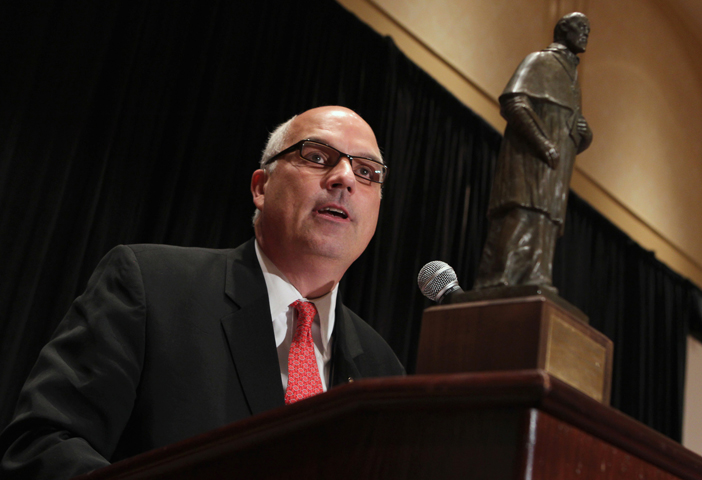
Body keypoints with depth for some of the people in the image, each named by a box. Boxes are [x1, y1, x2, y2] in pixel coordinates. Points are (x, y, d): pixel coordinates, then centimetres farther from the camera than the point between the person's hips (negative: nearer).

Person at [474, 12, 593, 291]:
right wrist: (544, 143, -18)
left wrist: (583, 133, 6)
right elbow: (513, 101, -11)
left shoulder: (571, 79, 30)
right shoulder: (541, 61, 6)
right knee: (523, 216, -21)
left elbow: (580, 136, 32)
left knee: (544, 226, -2)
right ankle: (498, 283, -28)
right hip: (531, 156, -8)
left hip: (556, 166, 9)